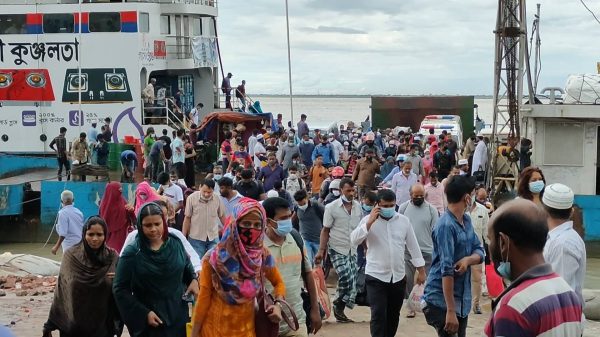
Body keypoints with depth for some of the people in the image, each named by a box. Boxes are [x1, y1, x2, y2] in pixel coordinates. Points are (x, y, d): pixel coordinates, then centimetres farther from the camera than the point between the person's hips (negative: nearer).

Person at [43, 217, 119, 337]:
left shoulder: (113, 258, -4)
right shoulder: (71, 256, -5)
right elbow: (61, 291, -1)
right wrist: (50, 325, -1)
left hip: (102, 326, 0)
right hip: (73, 324, 0)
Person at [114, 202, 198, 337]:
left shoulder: (176, 243, 0)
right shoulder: (132, 253, -11)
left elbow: (187, 265, 18)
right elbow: (120, 289, -10)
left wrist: (194, 279, -3)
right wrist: (144, 313, -17)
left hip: (178, 316, 4)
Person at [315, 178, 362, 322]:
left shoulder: (358, 206, 4)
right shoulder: (332, 208, -8)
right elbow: (325, 230, -4)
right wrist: (321, 251, -9)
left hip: (353, 250, 5)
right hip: (337, 250, -5)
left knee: (352, 281, 2)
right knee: (346, 278, -17)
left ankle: (339, 310, 17)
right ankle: (339, 306, 5)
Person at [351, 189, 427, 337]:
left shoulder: (404, 220, 3)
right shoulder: (368, 220, -5)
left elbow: (413, 246, 8)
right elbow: (354, 240, -16)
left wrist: (421, 271, 8)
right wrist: (370, 222, -23)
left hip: (398, 276, 3)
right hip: (376, 276, -3)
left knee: (393, 315, 14)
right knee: (378, 314, -9)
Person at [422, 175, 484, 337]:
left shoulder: (467, 220, 8)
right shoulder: (446, 226, -20)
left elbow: (479, 251, 10)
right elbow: (446, 270, -24)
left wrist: (468, 259, -15)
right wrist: (450, 310, -27)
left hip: (462, 299, 9)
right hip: (442, 301, -9)